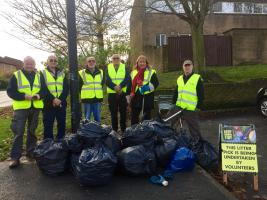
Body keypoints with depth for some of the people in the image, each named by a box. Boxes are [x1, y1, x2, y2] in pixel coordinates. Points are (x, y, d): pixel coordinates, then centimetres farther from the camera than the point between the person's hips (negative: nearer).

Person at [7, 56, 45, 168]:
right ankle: (15, 157, 2)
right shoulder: (16, 75, 1)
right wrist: (24, 96, -19)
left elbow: (44, 89, 7)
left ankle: (31, 152, 27)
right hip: (21, 108, -3)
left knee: (32, 131, 14)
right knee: (18, 132, -5)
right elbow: (10, 91, -5)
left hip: (35, 107, 3)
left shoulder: (39, 76, 11)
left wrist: (39, 95, -15)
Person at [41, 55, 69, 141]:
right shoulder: (43, 73, 5)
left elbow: (66, 88, 3)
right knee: (48, 126, 2)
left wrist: (60, 99, -12)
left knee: (62, 125, 10)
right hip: (48, 104, -3)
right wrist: (53, 99, -19)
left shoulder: (62, 73, 13)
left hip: (61, 104, 3)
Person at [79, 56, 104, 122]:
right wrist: (84, 94, 6)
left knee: (98, 118, 10)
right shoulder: (82, 73, 0)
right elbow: (79, 86, 7)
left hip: (98, 99, 3)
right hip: (87, 100, -3)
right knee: (87, 119, 4)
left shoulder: (101, 72, 10)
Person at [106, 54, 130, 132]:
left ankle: (123, 130, 15)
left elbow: (127, 78, -7)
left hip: (122, 93, 0)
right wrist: (115, 87, -21)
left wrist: (120, 86, -23)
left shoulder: (124, 67, 8)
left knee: (123, 112, 5)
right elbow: (107, 80, -4)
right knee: (113, 113, 6)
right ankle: (114, 130, 16)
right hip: (112, 93, 0)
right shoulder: (108, 67, 9)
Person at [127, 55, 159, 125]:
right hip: (136, 99, 4)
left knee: (146, 118, 5)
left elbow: (155, 83, -9)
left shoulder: (151, 72, 1)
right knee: (134, 118, 11)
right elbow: (129, 86, 15)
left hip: (147, 99, -4)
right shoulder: (133, 73, 14)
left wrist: (148, 87, -26)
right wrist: (128, 97, 8)